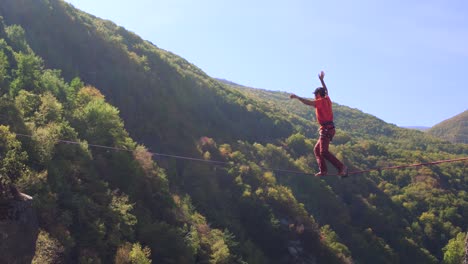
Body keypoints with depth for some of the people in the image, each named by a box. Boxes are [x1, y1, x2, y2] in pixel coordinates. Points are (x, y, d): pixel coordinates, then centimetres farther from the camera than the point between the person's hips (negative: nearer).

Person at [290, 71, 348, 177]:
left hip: (326, 129, -9)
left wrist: (297, 97, -22)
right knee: (317, 149, 14)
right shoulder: (327, 99, 16)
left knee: (323, 152, -17)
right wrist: (321, 80, 45)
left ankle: (341, 167, -24)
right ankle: (323, 170, 7)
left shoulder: (321, 101, -8)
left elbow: (308, 102, -24)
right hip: (329, 128, 9)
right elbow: (326, 91, 36)